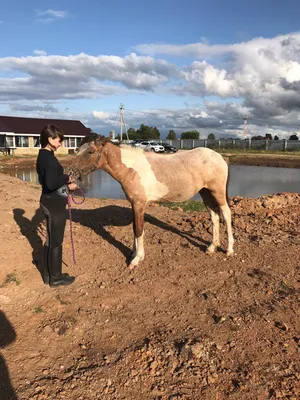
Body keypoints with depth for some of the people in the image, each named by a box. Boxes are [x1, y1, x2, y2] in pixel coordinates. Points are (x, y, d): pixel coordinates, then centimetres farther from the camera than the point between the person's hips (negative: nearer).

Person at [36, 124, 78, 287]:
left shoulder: (43, 156, 10)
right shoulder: (49, 158, -20)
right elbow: (51, 183, -29)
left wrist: (66, 186, 12)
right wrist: (66, 177, -14)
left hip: (49, 201, 10)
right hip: (55, 203, -10)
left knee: (50, 239, 19)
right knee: (56, 241, 4)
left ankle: (48, 274, 32)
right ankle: (55, 278, 19)